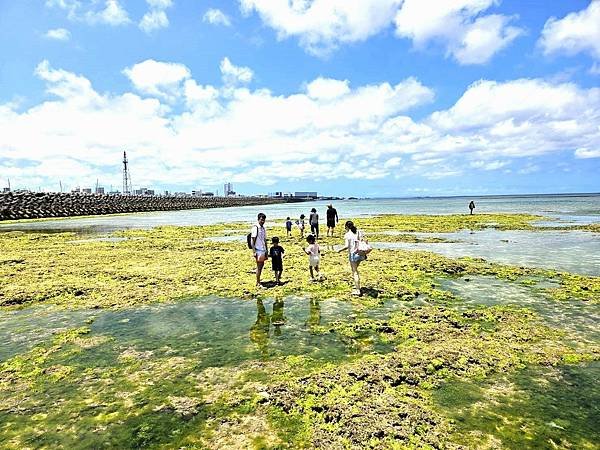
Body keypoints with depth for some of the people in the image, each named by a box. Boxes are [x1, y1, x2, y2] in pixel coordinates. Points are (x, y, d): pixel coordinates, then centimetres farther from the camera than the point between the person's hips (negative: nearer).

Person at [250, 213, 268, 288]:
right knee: (259, 266, -3)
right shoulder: (255, 228, -10)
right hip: (258, 250, -8)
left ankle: (258, 281, 21)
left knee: (261, 265, 12)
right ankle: (258, 283, 5)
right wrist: (254, 252, -17)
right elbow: (252, 241, -12)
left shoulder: (263, 228, 13)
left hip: (263, 250, 8)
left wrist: (266, 251, 17)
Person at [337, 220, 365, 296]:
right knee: (355, 269, 26)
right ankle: (357, 285, 35)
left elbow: (347, 246, -16)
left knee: (355, 271, 2)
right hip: (360, 254, 6)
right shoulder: (359, 232, 7)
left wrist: (340, 250, -1)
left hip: (353, 254, -6)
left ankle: (357, 290, 3)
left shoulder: (348, 234, -9)